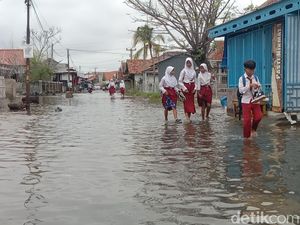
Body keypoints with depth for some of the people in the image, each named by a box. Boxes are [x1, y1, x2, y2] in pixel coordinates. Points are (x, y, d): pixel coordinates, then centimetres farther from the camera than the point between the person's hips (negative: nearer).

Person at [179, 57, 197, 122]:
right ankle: (187, 115, -16)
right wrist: (184, 88, -12)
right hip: (186, 87, -4)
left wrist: (195, 88, 1)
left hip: (192, 88, 4)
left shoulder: (193, 71, 11)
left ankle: (189, 117, 9)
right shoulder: (184, 71, -2)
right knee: (187, 102, -12)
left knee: (191, 102, 4)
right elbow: (180, 81, -3)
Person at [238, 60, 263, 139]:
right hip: (246, 101, -3)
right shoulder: (242, 78, -4)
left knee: (258, 116, -8)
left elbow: (259, 89, 9)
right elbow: (240, 90, -13)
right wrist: (250, 86, -22)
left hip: (255, 100, 3)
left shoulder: (256, 78, 6)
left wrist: (257, 88, -14)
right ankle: (247, 136, 13)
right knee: (247, 119, -1)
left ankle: (253, 129, 22)